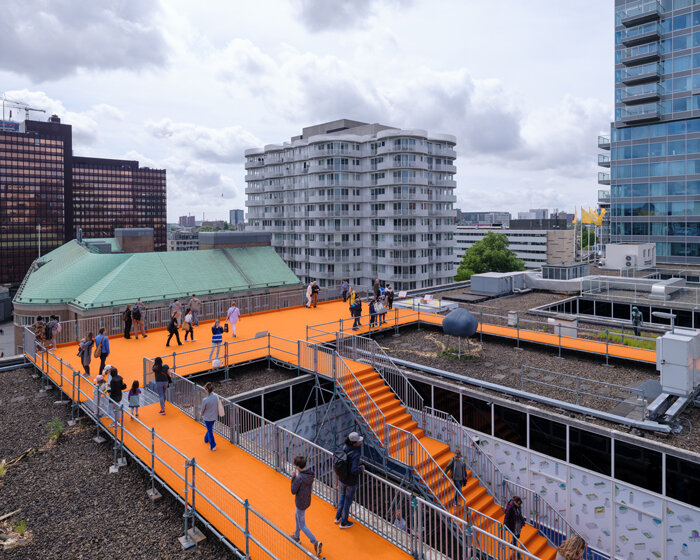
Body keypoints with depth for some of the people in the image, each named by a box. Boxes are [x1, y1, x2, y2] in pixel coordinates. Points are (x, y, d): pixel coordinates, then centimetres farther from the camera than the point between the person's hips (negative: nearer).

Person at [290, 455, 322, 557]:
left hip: (301, 504, -8)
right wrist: (297, 476, -3)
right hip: (307, 500, 8)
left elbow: (293, 491, -20)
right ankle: (296, 537, 51)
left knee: (302, 526, 9)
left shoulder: (299, 478, -34)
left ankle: (315, 542, 4)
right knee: (297, 517, 31)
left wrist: (293, 477, -16)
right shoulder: (311, 472, -11)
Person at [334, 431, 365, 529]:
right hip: (351, 482, -7)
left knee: (343, 496, 29)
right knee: (348, 501, 15)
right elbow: (354, 470, -36)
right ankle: (344, 523, 35)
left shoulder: (345, 447, -11)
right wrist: (361, 469, -17)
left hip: (342, 478, 7)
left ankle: (338, 517, 46)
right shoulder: (355, 454, -32)